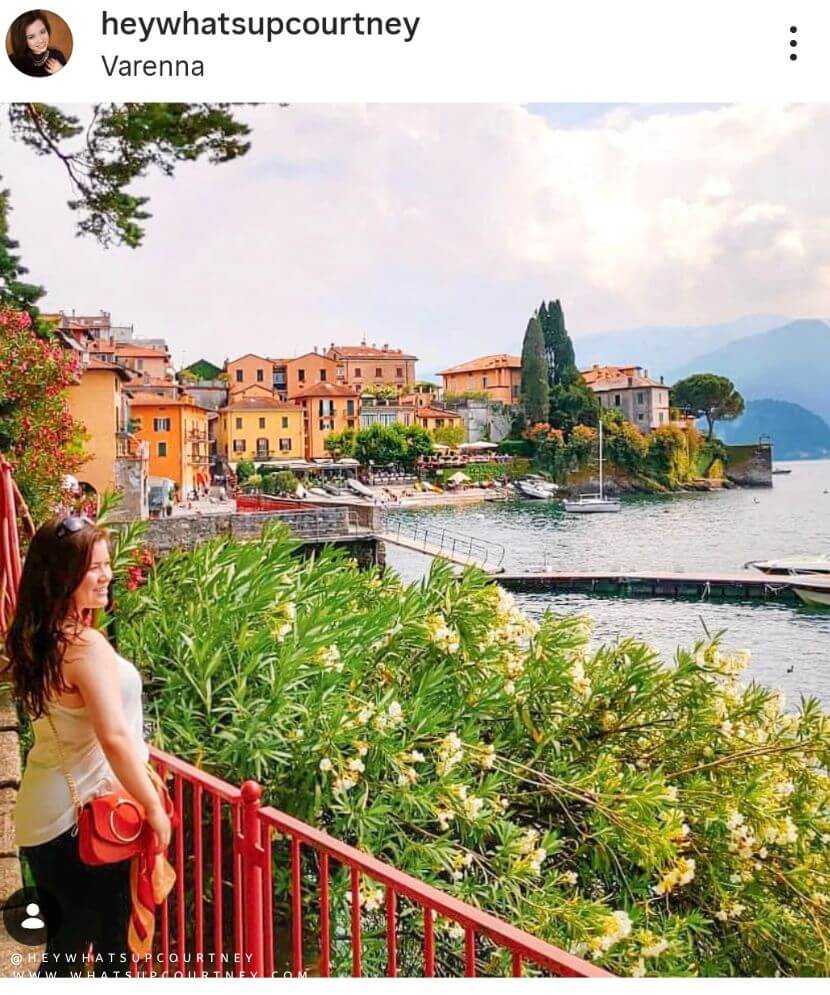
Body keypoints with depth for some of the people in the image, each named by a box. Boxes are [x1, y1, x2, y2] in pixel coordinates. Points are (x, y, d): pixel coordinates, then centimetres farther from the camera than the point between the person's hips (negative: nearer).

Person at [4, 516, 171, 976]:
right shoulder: (87, 645, -25)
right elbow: (114, 738, -26)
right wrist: (154, 807, -18)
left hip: (43, 816, 9)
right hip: (84, 815, -8)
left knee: (64, 941, 22)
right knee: (108, 940, 9)